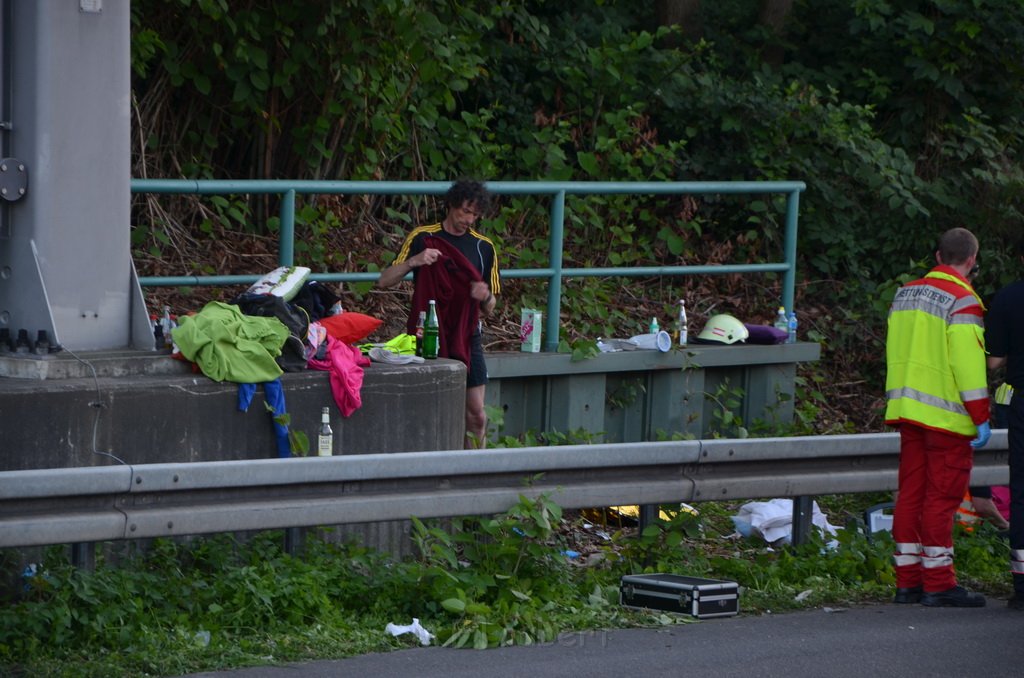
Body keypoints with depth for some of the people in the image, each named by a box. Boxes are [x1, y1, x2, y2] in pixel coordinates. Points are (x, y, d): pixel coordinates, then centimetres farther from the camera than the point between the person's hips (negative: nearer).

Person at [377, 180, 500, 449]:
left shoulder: (484, 247, 10)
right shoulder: (422, 238, 1)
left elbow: (489, 308, 14)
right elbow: (385, 281, -3)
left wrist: (485, 297, -11)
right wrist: (413, 261, -20)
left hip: (467, 336, 2)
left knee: (475, 414, -3)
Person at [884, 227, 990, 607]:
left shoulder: (905, 294, 12)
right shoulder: (962, 301, -13)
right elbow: (968, 362, -17)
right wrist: (981, 416, -14)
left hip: (907, 408, 7)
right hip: (946, 414, -7)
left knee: (911, 492, 9)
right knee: (942, 496, -4)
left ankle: (908, 582, 12)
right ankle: (938, 585, -3)